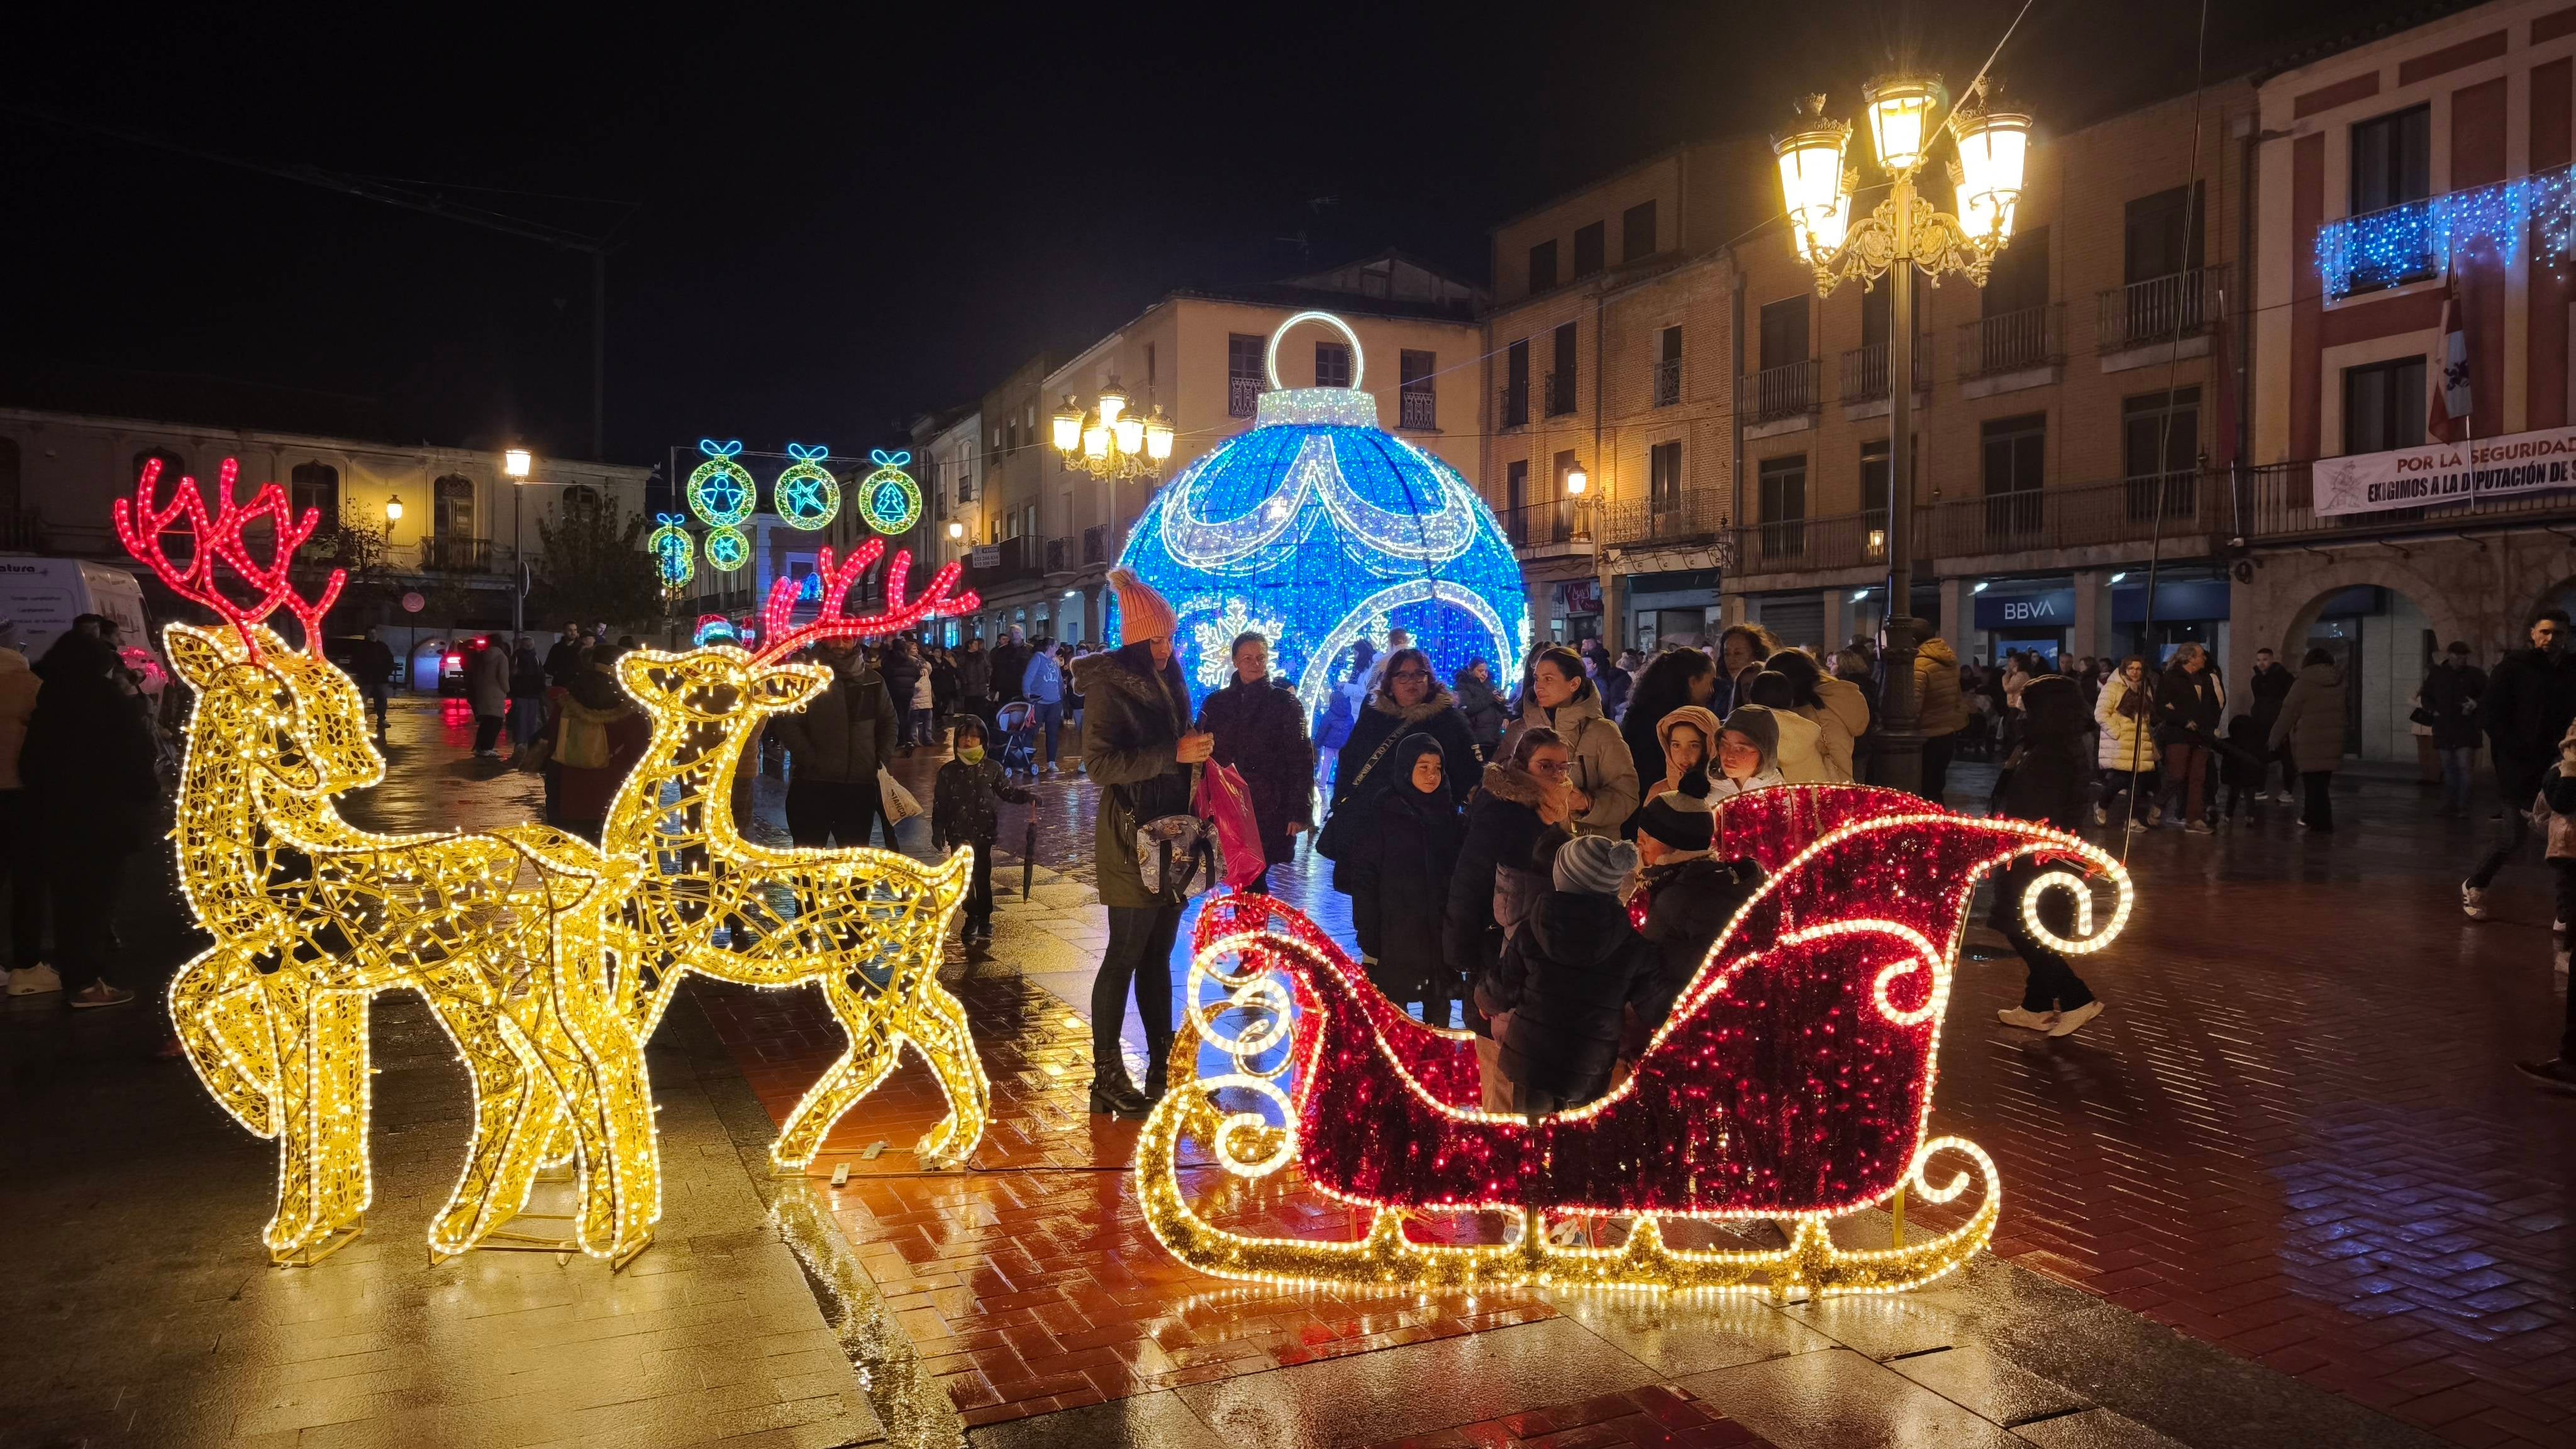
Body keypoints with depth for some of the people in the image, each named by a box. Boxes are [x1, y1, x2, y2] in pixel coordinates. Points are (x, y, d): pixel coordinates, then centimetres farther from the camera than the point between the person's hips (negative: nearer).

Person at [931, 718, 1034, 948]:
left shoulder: (992, 768, 0)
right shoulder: (948, 771, 1)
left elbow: (1007, 791, 9)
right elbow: (940, 804, 3)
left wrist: (1027, 796, -8)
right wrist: (938, 832, -1)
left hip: (983, 833, -1)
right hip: (959, 834, 1)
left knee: (982, 878, -2)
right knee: (964, 878, 6)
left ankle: (985, 922, 9)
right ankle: (972, 918, 21)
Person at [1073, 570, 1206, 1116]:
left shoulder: (1166, 681, 12)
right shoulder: (1109, 686, -11)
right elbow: (1100, 762, -20)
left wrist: (1198, 748, 6)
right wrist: (1174, 753, -24)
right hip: (1132, 842, -8)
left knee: (1158, 954, 14)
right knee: (1125, 956, -2)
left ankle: (1162, 1068, 22)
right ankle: (1107, 1076, 7)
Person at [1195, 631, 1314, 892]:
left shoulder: (1285, 702, 1)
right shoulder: (1216, 702, 9)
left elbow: (1300, 761, -3)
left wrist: (1299, 811, -9)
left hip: (1268, 810, -3)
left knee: (1253, 878, -6)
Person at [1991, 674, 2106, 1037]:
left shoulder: (2044, 759, -23)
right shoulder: (2064, 753, 7)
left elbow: (2033, 817, -23)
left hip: (2035, 861, -10)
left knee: (2025, 934, 1)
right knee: (2037, 935, 16)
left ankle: (2078, 1000, 3)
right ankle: (2037, 1007, 24)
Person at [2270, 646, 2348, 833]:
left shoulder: (2304, 683, -10)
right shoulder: (2337, 684, 8)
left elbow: (2289, 713, -9)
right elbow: (2340, 713, 11)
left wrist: (2276, 738, 1)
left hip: (2310, 742, -6)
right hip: (2331, 741, 6)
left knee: (2313, 783, 0)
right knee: (2322, 783, 15)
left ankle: (2322, 823, 2)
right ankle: (2312, 817, 25)